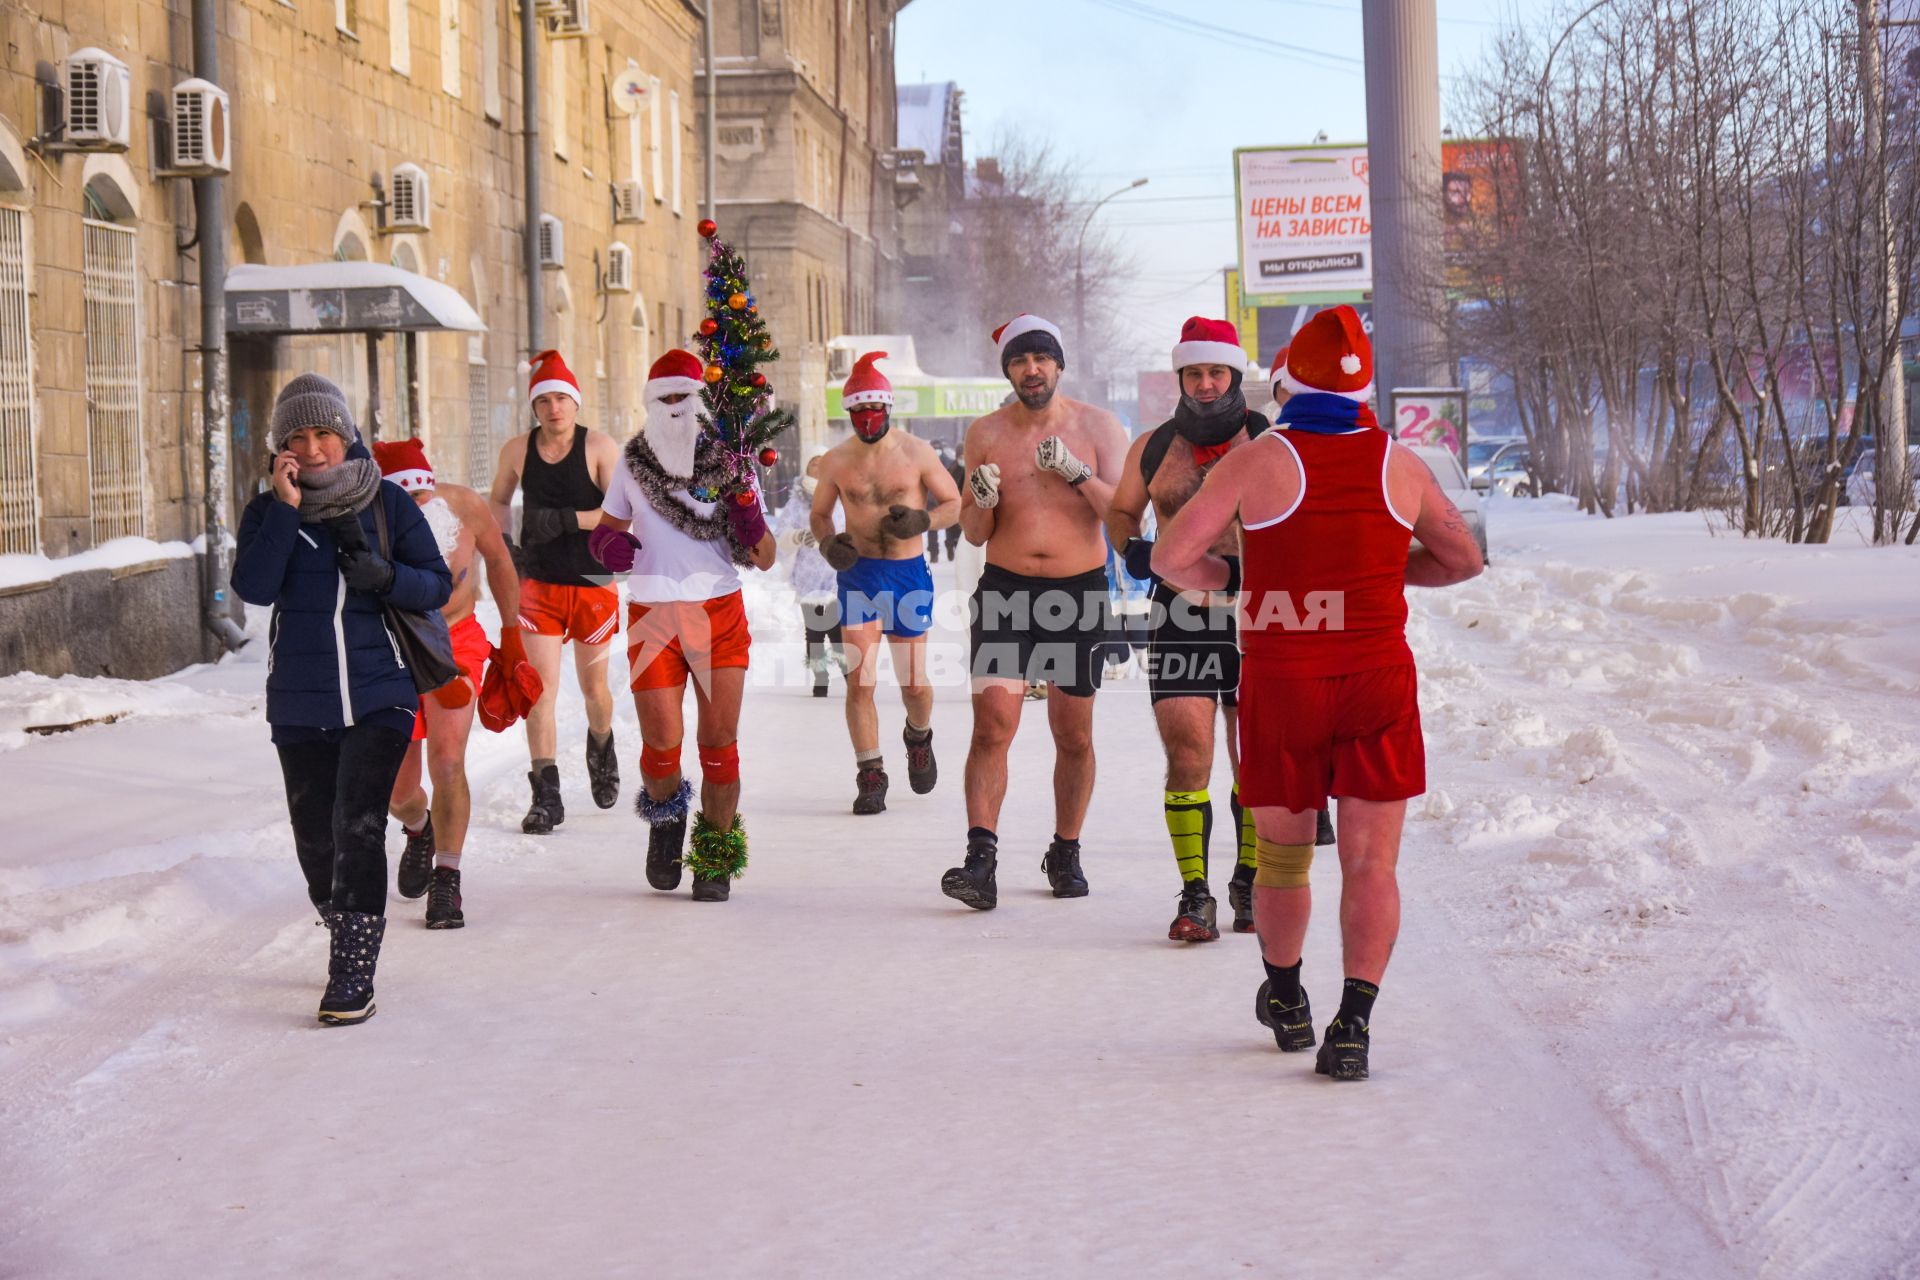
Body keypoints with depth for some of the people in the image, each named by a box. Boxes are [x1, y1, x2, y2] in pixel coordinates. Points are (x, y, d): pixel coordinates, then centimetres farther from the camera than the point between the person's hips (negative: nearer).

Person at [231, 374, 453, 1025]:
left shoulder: (388, 503, 0)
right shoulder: (267, 512, 3)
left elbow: (437, 586, 0)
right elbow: (254, 587, -13)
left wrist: (384, 575, -19)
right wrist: (287, 508, -17)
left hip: (378, 696, -3)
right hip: (300, 705, 3)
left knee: (357, 829, -15)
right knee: (316, 840, 10)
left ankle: (354, 977, -12)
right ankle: (345, 944, 33)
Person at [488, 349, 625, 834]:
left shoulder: (600, 447, -9)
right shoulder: (517, 450, 1)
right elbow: (498, 501, 17)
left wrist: (566, 519, -27)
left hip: (592, 583, -1)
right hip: (539, 584, 1)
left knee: (593, 685, 12)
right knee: (540, 687, -9)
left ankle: (601, 749, 45)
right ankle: (546, 796, -9)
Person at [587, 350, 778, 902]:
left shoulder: (727, 464, 1)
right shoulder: (633, 464, 4)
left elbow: (764, 560, 3)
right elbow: (604, 531, 14)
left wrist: (750, 520, -18)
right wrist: (608, 545, -10)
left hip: (721, 613, 0)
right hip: (653, 618, 0)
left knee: (719, 742, -3)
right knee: (662, 744, -6)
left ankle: (717, 855, 13)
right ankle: (665, 819, 27)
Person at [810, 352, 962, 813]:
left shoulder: (917, 454, -1)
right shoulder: (836, 461, 3)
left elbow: (954, 504, 4)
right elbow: (819, 513, 16)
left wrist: (922, 521, -16)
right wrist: (828, 543, -6)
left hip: (909, 572, -1)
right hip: (858, 573, 1)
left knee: (914, 683, 5)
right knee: (859, 681, -9)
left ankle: (919, 738, 38)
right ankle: (870, 776, 1)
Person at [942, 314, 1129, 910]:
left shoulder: (1098, 426, 2)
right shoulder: (986, 434, 6)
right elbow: (974, 534, 10)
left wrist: (1078, 473, -20)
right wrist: (982, 501, -12)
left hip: (1079, 592, 0)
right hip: (1005, 590, 0)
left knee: (1074, 736, 5)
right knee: (991, 725, -14)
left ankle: (1065, 854, 21)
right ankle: (980, 859, -17)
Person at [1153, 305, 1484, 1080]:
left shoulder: (1257, 462, -5)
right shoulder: (1401, 466, 3)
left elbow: (1170, 557, -4)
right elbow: (1462, 560, 17)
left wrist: (1226, 578, 14)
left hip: (1280, 682, -1)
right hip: (1376, 677, 1)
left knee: (1282, 850, 16)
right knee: (1370, 859, 1)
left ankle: (1285, 999, 33)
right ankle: (1354, 1022, -13)